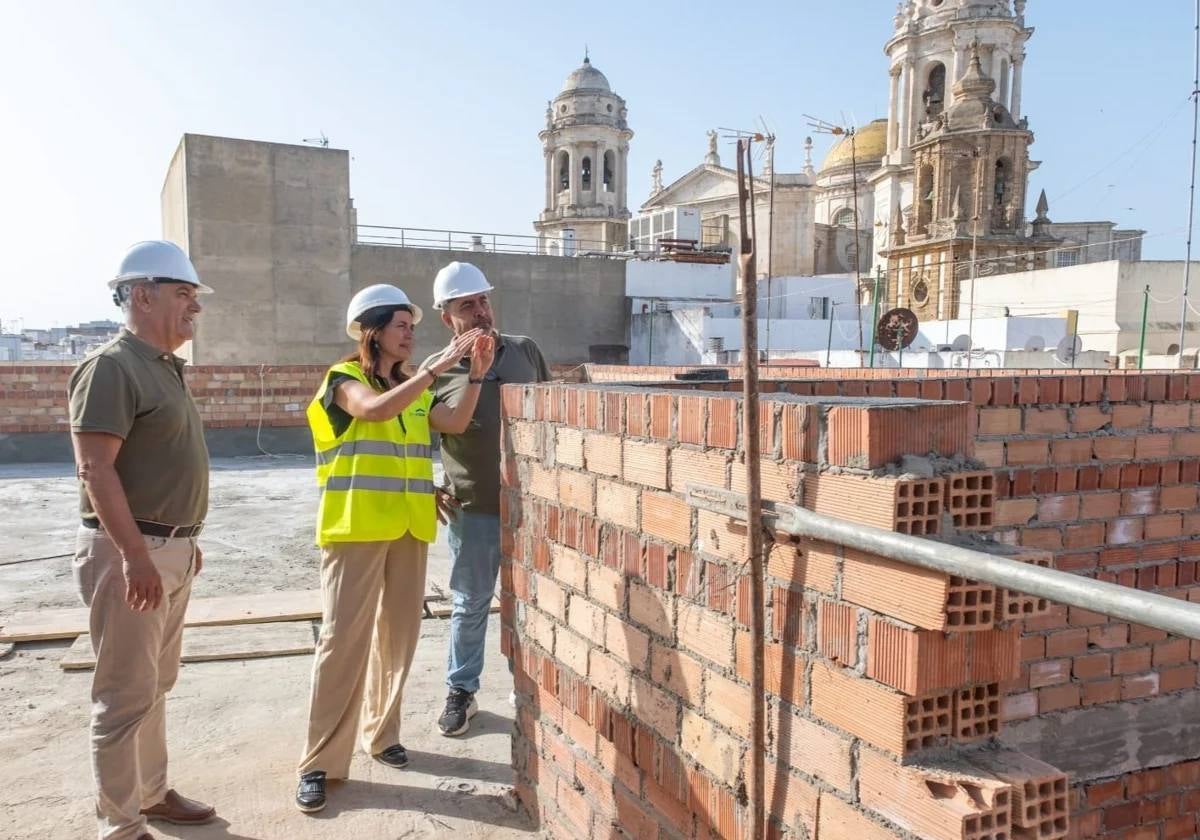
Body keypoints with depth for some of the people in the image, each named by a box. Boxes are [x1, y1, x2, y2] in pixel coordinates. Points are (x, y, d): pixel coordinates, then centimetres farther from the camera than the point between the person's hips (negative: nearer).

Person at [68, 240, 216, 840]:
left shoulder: (165, 368, 14)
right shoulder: (112, 367, -15)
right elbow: (95, 468, -21)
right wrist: (136, 555, -24)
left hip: (170, 550, 9)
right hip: (128, 552, -9)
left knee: (156, 684, 18)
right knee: (126, 694, 0)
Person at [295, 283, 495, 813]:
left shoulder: (414, 389, 15)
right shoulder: (343, 379, -4)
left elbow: (456, 424, 1)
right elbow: (375, 410, -25)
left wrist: (476, 374, -9)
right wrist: (437, 365, -27)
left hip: (408, 528, 6)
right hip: (356, 528, -6)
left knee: (398, 635, 11)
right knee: (344, 639, -5)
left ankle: (380, 732, 28)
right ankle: (320, 762, 4)